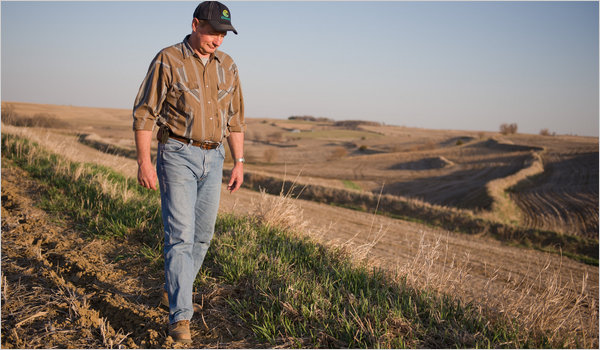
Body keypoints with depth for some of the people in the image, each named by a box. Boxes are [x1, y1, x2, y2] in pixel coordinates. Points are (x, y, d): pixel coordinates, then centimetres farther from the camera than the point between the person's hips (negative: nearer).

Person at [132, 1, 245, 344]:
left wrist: (239, 162, 11)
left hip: (213, 157, 5)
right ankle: (180, 317, -6)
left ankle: (178, 291, 32)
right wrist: (144, 162, -13)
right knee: (180, 234, -10)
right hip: (178, 154, -5)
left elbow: (235, 118, 14)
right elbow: (145, 113, -7)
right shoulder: (168, 61, -7)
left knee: (202, 235, 11)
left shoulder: (227, 66, 8)